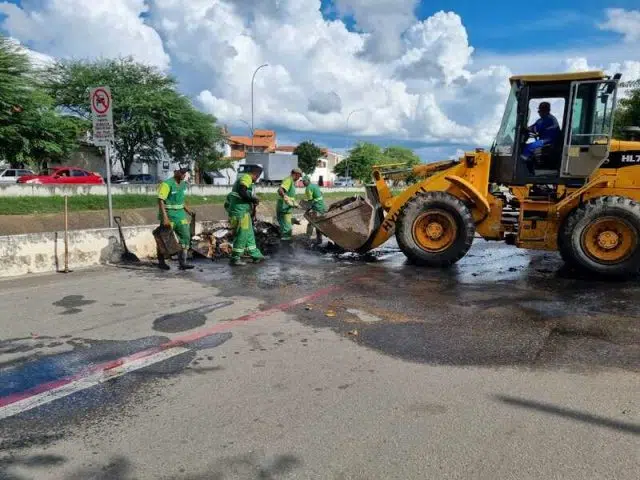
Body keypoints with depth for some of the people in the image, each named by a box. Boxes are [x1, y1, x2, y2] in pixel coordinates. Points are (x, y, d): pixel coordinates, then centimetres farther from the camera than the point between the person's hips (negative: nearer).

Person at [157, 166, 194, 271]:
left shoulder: (183, 184, 9)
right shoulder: (167, 184, -16)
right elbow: (160, 201, -20)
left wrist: (188, 211, 17)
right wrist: (165, 218, -26)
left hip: (180, 214, 7)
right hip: (169, 215, -7)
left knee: (186, 237, -3)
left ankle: (183, 263, 1)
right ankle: (161, 261, 24)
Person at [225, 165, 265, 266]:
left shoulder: (243, 178, 21)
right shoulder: (246, 178, -11)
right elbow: (241, 192, -26)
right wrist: (253, 199, -16)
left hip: (242, 211, 11)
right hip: (240, 211, -11)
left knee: (249, 234, 16)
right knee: (242, 235, -3)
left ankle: (256, 255, 25)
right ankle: (235, 258, 5)